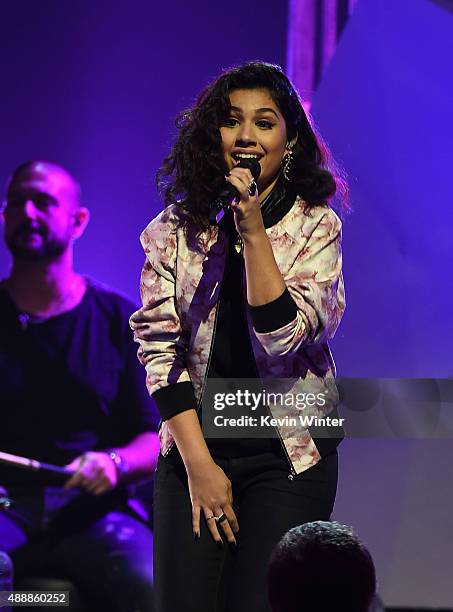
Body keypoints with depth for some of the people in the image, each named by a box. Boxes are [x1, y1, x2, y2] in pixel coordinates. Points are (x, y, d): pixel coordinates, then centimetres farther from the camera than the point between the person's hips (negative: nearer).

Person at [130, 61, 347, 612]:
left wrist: (253, 232, -18)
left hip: (288, 457, -2)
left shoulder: (316, 228, -2)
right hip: (194, 447, 2)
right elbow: (158, 345, 0)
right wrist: (199, 464, -7)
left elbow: (284, 336, -13)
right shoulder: (175, 229, 3)